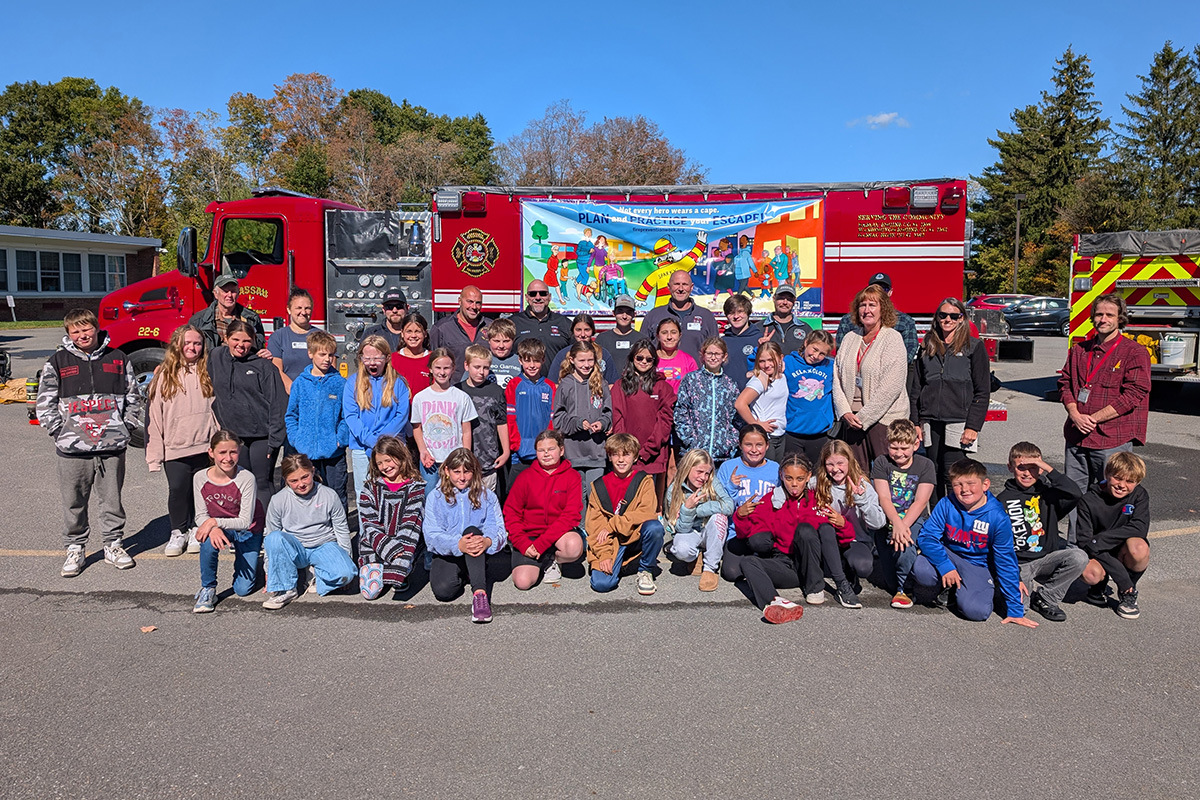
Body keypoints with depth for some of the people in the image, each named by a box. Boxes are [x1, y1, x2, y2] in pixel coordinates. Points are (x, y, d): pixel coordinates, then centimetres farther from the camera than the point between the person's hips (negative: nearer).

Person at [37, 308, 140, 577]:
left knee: (112, 498, 8)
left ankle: (113, 545, 22)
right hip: (72, 448, 0)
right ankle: (75, 549, 21)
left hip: (112, 445, 1)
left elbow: (133, 396, 11)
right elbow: (45, 404, 4)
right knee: (74, 502, 7)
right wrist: (60, 432, -4)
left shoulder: (117, 359, 6)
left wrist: (125, 427, 3)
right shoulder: (57, 362, 3)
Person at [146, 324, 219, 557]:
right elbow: (154, 416, 2)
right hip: (175, 448, -1)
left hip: (204, 447, 1)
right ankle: (178, 533, 16)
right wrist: (154, 454, -2)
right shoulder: (164, 376, 3)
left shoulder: (208, 373, 6)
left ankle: (196, 531, 23)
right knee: (177, 490, -2)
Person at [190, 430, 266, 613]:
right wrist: (213, 528, -31)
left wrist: (215, 522, -34)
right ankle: (208, 589, -14)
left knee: (243, 589, -4)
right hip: (219, 528, 2)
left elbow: (245, 521, -24)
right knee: (209, 540, -36)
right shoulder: (200, 478, -14)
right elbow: (201, 516, -10)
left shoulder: (246, 478, -25)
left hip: (248, 532, -2)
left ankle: (243, 561, 30)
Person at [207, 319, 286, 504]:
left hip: (261, 435, -4)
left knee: (262, 485, 0)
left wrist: (274, 440, -12)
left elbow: (278, 404, -9)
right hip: (233, 436, 4)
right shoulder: (215, 357, 6)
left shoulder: (264, 366, -7)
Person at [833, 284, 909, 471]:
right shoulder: (850, 338, 13)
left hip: (883, 418, -5)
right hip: (851, 419, 5)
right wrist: (845, 412, -3)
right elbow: (837, 378, 11)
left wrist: (864, 417, -13)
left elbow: (891, 386, -12)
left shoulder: (892, 338, -4)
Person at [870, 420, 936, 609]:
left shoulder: (925, 465, 0)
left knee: (904, 541, -30)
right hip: (888, 519, 2)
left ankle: (903, 588, -11)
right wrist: (896, 523, -26)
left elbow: (920, 502, -10)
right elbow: (884, 498, -9)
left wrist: (903, 525, -25)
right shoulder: (881, 462, 1)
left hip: (914, 519, -2)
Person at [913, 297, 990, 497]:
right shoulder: (928, 347, 14)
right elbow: (917, 388, 16)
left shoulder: (974, 347, 2)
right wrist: (915, 423, 8)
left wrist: (973, 427, -9)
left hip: (958, 421, -4)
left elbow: (982, 392, -1)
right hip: (930, 422, 4)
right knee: (935, 475, 7)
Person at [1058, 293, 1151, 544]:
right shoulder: (1080, 349, 13)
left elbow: (1134, 395, -11)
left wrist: (1094, 418, -13)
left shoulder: (1134, 352, -3)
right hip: (1077, 437, 5)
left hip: (1113, 439, -5)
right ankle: (1072, 550, 22)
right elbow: (1065, 383, 11)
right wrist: (1075, 415, -7)